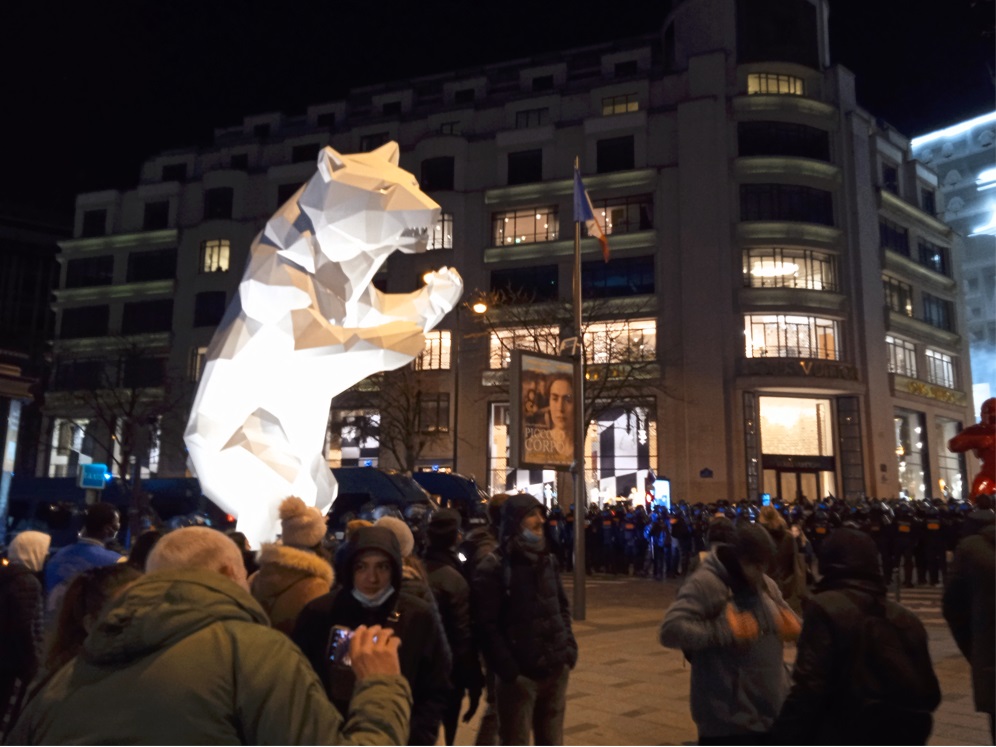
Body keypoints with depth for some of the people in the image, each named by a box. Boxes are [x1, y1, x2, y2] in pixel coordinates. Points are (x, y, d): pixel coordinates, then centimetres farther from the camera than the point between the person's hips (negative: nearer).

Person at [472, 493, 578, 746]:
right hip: (520, 675, -6)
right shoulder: (493, 568, -11)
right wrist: (509, 670, -17)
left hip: (556, 671, 6)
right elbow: (486, 626, -14)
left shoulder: (547, 559, 10)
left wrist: (569, 647, 6)